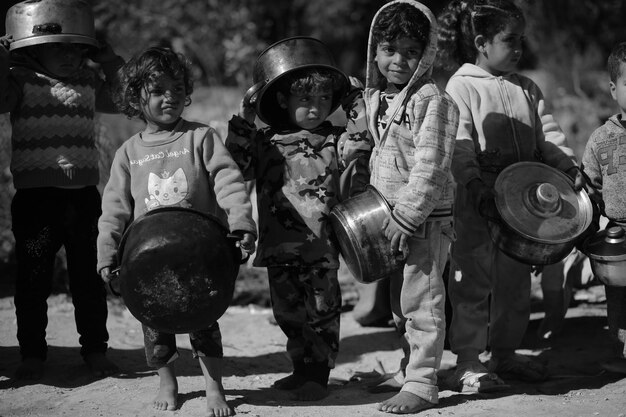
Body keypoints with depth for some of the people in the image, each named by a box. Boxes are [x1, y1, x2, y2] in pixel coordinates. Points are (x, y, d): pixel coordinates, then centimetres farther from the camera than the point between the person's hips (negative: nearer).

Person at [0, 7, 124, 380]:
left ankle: (96, 350, 17)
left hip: (84, 193, 4)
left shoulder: (89, 82, 11)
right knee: (33, 277, 2)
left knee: (89, 275, 9)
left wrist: (108, 59, 12)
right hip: (35, 192, -3)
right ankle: (32, 354, 10)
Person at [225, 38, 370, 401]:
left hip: (320, 246, -3)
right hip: (279, 246, 3)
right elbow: (237, 164, -1)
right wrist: (243, 122, -6)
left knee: (322, 311, 2)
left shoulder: (336, 141, 3)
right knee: (289, 313, 13)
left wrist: (357, 108, -6)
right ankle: (303, 368, 27)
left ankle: (319, 375, 11)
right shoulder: (265, 142, 6)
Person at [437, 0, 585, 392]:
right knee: (474, 280, -2)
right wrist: (475, 187, -26)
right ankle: (468, 362, 3)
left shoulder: (527, 89, 13)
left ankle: (505, 352, 24)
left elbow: (547, 132, 11)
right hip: (478, 203, -6)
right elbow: (459, 146, -16)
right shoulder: (461, 88, -7)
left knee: (516, 279, 12)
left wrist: (569, 165, -5)